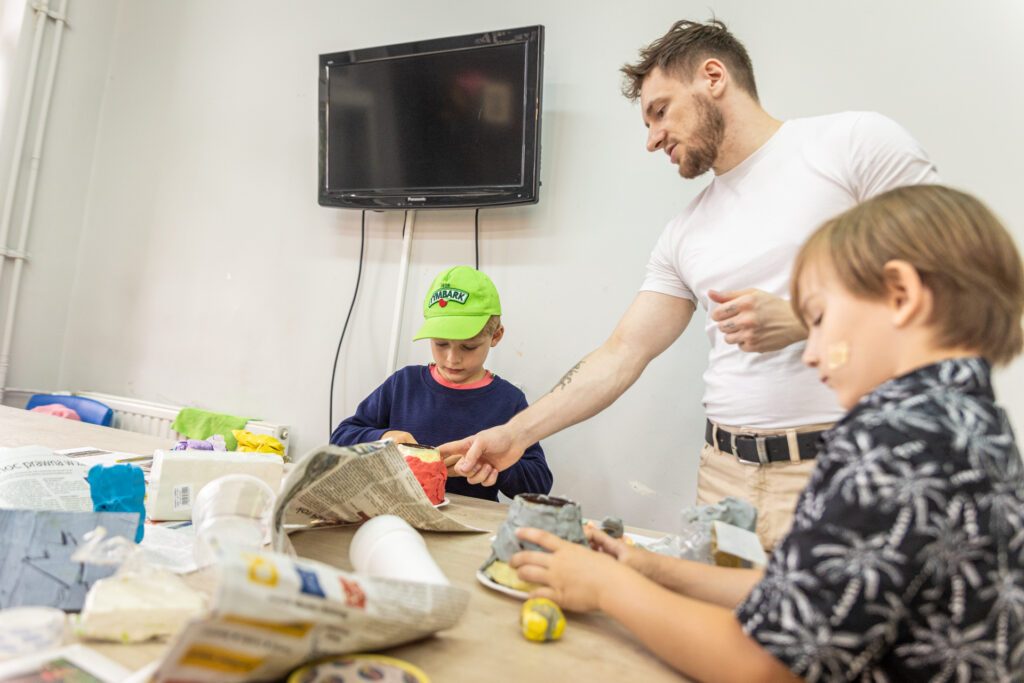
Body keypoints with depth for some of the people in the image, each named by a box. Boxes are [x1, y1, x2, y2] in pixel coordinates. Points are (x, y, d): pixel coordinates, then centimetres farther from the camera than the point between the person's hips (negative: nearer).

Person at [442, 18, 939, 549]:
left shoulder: (855, 143, 0)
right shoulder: (684, 235, 12)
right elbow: (621, 356, 9)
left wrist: (802, 318, -15)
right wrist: (515, 434, 2)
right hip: (727, 475, 4)